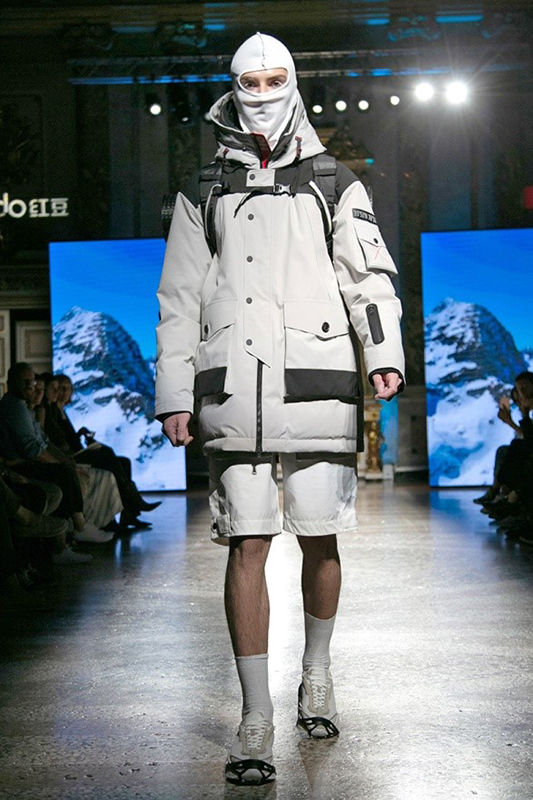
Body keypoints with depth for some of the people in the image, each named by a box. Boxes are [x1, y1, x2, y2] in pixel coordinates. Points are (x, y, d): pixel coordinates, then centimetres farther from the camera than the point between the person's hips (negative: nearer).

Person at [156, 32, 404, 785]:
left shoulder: (335, 185, 12)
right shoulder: (203, 194, 14)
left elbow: (369, 276, 4)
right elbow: (179, 300, 14)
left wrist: (386, 354, -12)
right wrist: (173, 396, 7)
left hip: (317, 385, 0)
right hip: (234, 389, 0)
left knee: (319, 540, 4)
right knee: (247, 544, -3)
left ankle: (316, 673, 30)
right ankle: (256, 719, 3)